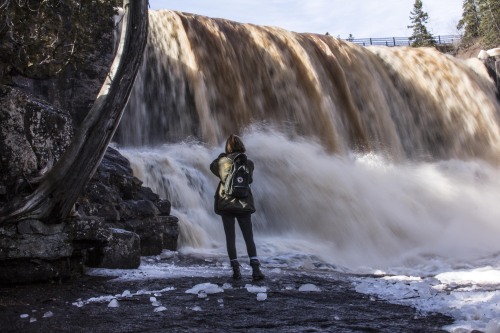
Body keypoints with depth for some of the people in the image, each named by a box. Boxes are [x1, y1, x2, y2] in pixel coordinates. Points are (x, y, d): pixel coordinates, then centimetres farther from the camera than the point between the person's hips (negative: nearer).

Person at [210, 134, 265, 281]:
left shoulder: (222, 161, -2)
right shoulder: (248, 163, -3)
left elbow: (212, 166, 18)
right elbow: (250, 180, 6)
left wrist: (221, 156, 21)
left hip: (225, 204, 0)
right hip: (244, 204, 0)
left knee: (230, 238, 5)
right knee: (249, 238, 5)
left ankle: (236, 270, 2)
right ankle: (255, 269, -5)